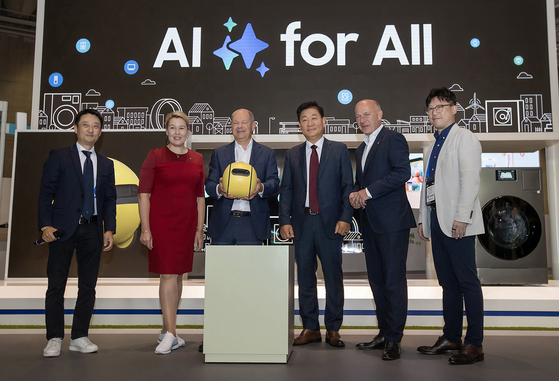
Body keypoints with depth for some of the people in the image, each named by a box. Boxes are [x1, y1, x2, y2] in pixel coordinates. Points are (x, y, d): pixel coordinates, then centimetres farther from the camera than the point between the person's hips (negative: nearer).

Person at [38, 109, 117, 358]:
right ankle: (54, 339, 12)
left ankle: (79, 337, 17)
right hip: (63, 228, -3)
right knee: (56, 285, 1)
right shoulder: (58, 157, 4)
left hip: (92, 230, 3)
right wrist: (45, 225, -11)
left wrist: (109, 230, 0)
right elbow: (46, 193, 0)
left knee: (88, 286, 6)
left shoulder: (106, 164, 14)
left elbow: (110, 200, 12)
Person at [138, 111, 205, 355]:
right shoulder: (155, 156, -1)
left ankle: (165, 331, 22)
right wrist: (145, 229, -11)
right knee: (168, 275, -8)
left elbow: (200, 197, 12)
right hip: (161, 222, -4)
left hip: (186, 223, 4)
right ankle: (171, 335, -2)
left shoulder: (197, 159, 10)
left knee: (178, 276, 9)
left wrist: (199, 229, 8)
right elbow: (143, 194, -4)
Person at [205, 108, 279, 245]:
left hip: (252, 224, -1)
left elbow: (274, 183, 3)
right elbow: (209, 184, 7)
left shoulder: (267, 153, 11)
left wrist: (261, 188, -20)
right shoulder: (219, 153, 14)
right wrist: (219, 189, -17)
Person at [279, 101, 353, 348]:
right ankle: (310, 329, 19)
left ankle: (333, 330, 16)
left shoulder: (339, 150, 6)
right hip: (301, 223, 3)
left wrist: (345, 218, -11)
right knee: (305, 278, 8)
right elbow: (286, 189, 9)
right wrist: (285, 221, -3)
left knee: (333, 277, 3)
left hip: (330, 223, -2)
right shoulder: (292, 155, 13)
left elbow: (348, 186, 1)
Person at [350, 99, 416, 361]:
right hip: (370, 222, 9)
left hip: (392, 221, -9)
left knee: (394, 280, -4)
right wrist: (355, 194, 2)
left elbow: (403, 172, -18)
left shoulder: (393, 139, -5)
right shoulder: (361, 149, 21)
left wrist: (369, 191, -18)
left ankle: (394, 339, 6)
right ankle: (384, 334, 23)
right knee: (376, 280, 12)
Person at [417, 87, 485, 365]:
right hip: (436, 219, 8)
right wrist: (423, 219, 17)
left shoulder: (464, 137, -1)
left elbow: (470, 178, -12)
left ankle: (474, 344, 1)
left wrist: (462, 216, -20)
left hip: (457, 222, -8)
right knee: (448, 282, 11)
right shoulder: (433, 145, 23)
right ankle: (451, 337, 19)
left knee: (467, 281, -4)